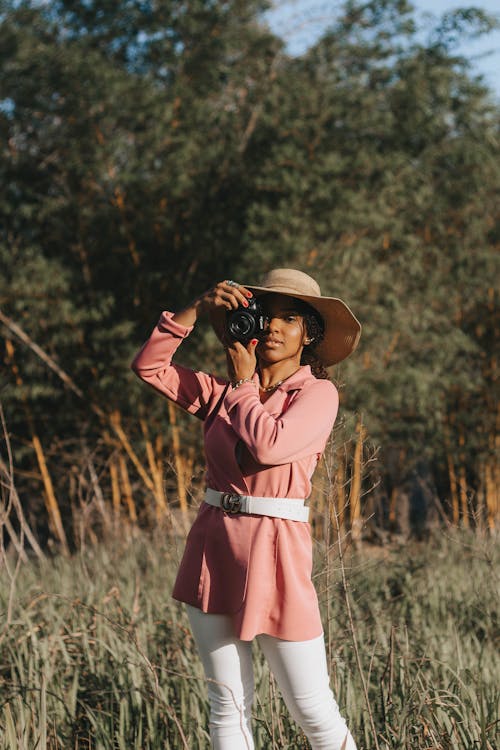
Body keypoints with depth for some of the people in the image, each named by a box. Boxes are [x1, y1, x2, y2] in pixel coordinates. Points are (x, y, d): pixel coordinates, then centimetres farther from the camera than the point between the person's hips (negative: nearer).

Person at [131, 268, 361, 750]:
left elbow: (269, 445, -17)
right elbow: (149, 366, 7)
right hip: (212, 547, 5)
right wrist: (198, 308, 0)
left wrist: (244, 385, -3)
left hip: (275, 553, -5)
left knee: (313, 710, -2)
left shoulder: (318, 393, -1)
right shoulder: (222, 393, 13)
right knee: (228, 705, 7)